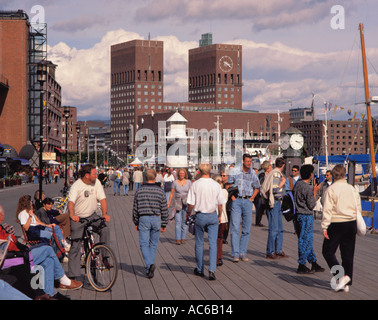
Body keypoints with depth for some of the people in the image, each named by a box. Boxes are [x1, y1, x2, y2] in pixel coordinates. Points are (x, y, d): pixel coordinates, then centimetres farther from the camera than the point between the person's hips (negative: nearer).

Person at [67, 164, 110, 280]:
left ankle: (104, 257, -7)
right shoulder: (76, 186, -18)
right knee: (75, 246, -3)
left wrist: (105, 213, -24)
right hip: (78, 218, -4)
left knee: (105, 229, -23)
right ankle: (73, 275, 3)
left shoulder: (96, 182, -4)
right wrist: (72, 215, -51)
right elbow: (71, 202, -31)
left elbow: (102, 199, -7)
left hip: (92, 216, 4)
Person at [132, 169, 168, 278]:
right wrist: (164, 224, 8)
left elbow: (135, 208, 4)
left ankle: (149, 264, -21)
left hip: (143, 219, -1)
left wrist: (136, 223, 14)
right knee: (153, 244, 12)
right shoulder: (160, 191, -2)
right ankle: (149, 269, 17)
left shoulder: (139, 191, -1)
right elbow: (164, 209, 0)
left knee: (144, 244, 1)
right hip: (156, 219, 1)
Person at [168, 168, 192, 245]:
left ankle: (183, 238, 12)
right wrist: (169, 204, 4)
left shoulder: (188, 182, 4)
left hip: (186, 203, 1)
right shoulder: (175, 182, 4)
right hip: (177, 203, -1)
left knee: (184, 221, 3)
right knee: (178, 221, -8)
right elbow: (172, 194, 7)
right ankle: (178, 239, -6)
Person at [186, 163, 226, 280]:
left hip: (200, 216, -1)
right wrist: (219, 216, 17)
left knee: (199, 244, 12)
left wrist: (188, 213, 10)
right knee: (213, 244, 1)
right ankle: (212, 270, -12)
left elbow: (191, 204, -9)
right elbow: (220, 204, 2)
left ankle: (199, 269, 23)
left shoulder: (195, 185, -8)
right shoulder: (216, 185, -3)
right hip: (212, 216, 1)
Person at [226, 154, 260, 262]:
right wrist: (232, 197, -2)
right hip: (237, 201, -3)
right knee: (235, 227, -9)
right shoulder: (235, 171, -2)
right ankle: (235, 253, -8)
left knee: (246, 229, 3)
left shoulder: (253, 173, 5)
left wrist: (252, 198, 6)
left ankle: (243, 252, 11)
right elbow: (228, 184, 7)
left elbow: (257, 188, 18)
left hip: (248, 201, 3)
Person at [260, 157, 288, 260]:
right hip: (273, 203, -10)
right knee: (274, 229, -7)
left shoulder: (278, 174, 17)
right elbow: (275, 190, -23)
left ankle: (278, 251, 19)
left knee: (280, 229, 12)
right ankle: (270, 253, -2)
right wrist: (283, 182, -10)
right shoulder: (275, 174, -14)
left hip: (277, 203, 10)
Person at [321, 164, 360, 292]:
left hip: (336, 224, -5)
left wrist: (324, 227, -11)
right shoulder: (353, 189, 7)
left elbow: (327, 209, -13)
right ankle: (346, 283, 14)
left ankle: (342, 276, -10)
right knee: (348, 255, 10)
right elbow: (358, 208, 12)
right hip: (351, 224, 5)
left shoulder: (331, 189, -8)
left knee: (328, 251, 6)